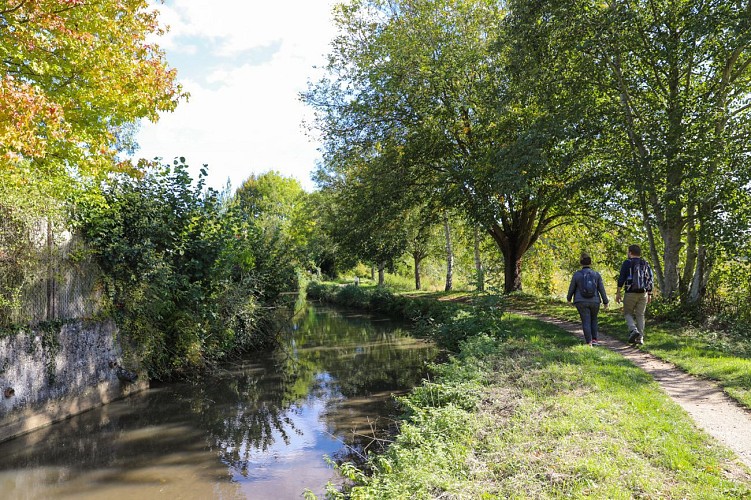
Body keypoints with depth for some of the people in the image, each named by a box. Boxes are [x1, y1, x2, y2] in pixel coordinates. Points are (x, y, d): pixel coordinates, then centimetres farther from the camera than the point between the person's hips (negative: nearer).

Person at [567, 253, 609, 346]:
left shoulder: (576, 274, -6)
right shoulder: (596, 274, -2)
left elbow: (571, 288, 2)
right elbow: (602, 289, -2)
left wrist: (569, 298, 19)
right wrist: (605, 302, 7)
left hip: (581, 302, -1)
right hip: (594, 302, 2)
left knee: (586, 322, 1)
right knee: (593, 319, 22)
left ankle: (589, 343, -7)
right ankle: (594, 339, 16)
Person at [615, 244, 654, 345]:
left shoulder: (627, 263, -5)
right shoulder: (646, 264, 10)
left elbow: (621, 279, -9)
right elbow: (650, 280, 12)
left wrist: (618, 293, -5)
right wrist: (649, 294, 17)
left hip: (630, 293, -4)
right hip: (643, 293, 4)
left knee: (628, 313, 10)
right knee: (640, 315, 8)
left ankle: (633, 330, -13)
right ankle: (640, 338, 7)